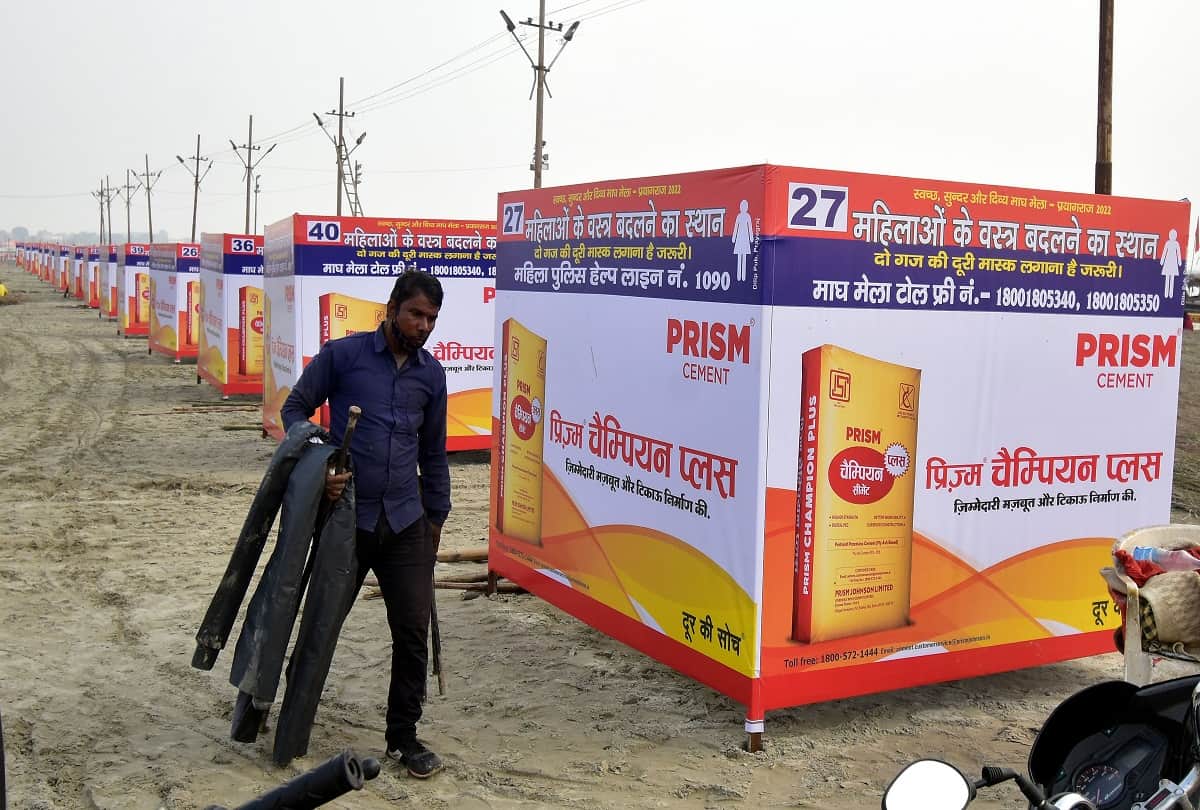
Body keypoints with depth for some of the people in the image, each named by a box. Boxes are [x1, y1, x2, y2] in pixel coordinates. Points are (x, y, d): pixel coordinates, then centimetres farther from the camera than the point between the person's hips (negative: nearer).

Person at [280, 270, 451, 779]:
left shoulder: (431, 374, 8)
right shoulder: (342, 354, -5)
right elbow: (295, 409, 0)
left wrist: (436, 516, 18)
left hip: (406, 522, 3)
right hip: (346, 515, -3)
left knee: (414, 631, 0)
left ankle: (403, 737, 14)